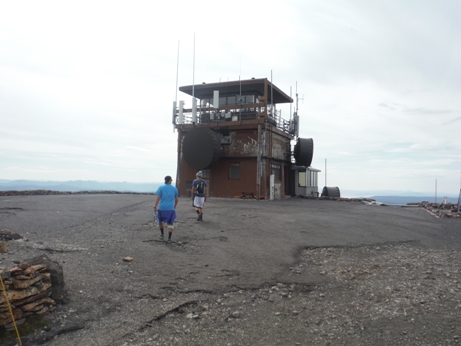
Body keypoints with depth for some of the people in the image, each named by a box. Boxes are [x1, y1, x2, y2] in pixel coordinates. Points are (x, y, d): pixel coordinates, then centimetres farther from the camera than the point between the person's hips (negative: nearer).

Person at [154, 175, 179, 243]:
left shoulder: (161, 188, -3)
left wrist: (155, 207, -2)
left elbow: (158, 198, -8)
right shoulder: (174, 188, 3)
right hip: (171, 209, 0)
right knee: (170, 224, 4)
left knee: (161, 221, 24)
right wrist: (175, 206, 26)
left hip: (162, 208, 0)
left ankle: (162, 234, 28)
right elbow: (177, 199, 10)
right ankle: (169, 239, 1)